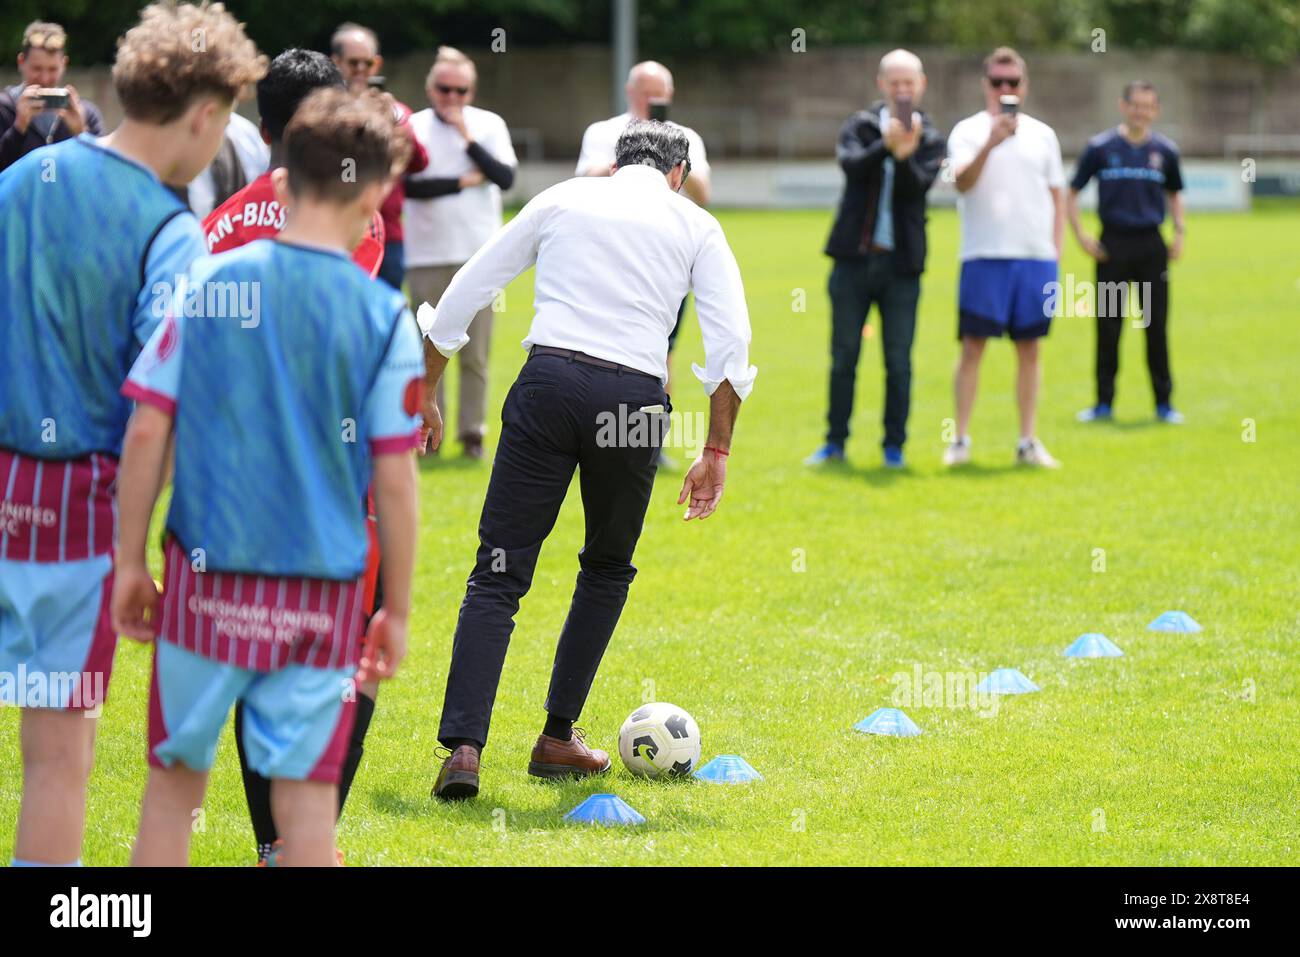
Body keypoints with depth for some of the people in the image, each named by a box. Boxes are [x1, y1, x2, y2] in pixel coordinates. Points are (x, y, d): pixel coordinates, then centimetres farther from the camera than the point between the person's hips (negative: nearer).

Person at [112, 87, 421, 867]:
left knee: (175, 783, 12)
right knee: (307, 797, 4)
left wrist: (131, 560, 8)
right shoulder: (385, 317, -6)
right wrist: (397, 611, 6)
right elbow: (395, 481, -4)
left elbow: (147, 432, -2)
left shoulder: (207, 282, -3)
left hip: (204, 578, 1)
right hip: (321, 593, -1)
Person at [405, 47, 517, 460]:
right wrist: (464, 182, -7)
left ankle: (472, 430, 5)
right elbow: (408, 186, -9)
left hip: (479, 254, 1)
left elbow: (506, 177, -6)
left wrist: (468, 139, -10)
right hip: (427, 255, -1)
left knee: (476, 350, -1)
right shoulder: (412, 128, 1)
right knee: (430, 348, 0)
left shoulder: (489, 125, 6)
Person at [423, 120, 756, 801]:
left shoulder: (562, 200, 19)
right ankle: (557, 739, 22)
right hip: (635, 400, 0)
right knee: (608, 570, 21)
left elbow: (459, 298, 18)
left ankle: (463, 746, -15)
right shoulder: (695, 225, 17)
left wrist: (425, 393, 26)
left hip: (548, 382, 0)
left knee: (499, 573, -1)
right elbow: (731, 343, 5)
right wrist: (716, 452, 8)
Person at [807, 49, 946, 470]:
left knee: (898, 360, 2)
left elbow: (919, 186, -11)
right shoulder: (860, 127, 5)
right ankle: (835, 442, 13)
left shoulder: (929, 139, 5)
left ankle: (894, 446, 10)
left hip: (901, 264, 0)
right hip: (854, 258, 0)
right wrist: (886, 146, -32)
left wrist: (905, 155, -30)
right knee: (843, 356, 5)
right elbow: (851, 164, -15)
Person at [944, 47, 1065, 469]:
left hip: (1036, 257, 3)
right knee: (973, 345, -4)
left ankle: (1029, 441, 8)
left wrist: (1055, 250, 9)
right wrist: (990, 144, -30)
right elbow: (962, 182, -15)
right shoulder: (968, 131, 2)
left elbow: (1057, 196, 18)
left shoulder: (1042, 134, 14)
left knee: (1029, 347, 5)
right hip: (985, 256, -3)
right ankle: (960, 439, -1)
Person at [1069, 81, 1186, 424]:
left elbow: (1174, 193, 22)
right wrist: (1079, 235, -4)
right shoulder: (1101, 147, 0)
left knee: (1157, 326, 2)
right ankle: (1104, 403, 9)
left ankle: (1164, 402, 9)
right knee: (1108, 325, 1)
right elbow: (1072, 192, 6)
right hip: (1113, 245, -1)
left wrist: (1179, 232, 8)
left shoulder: (1164, 150, 7)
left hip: (1152, 246, 1)